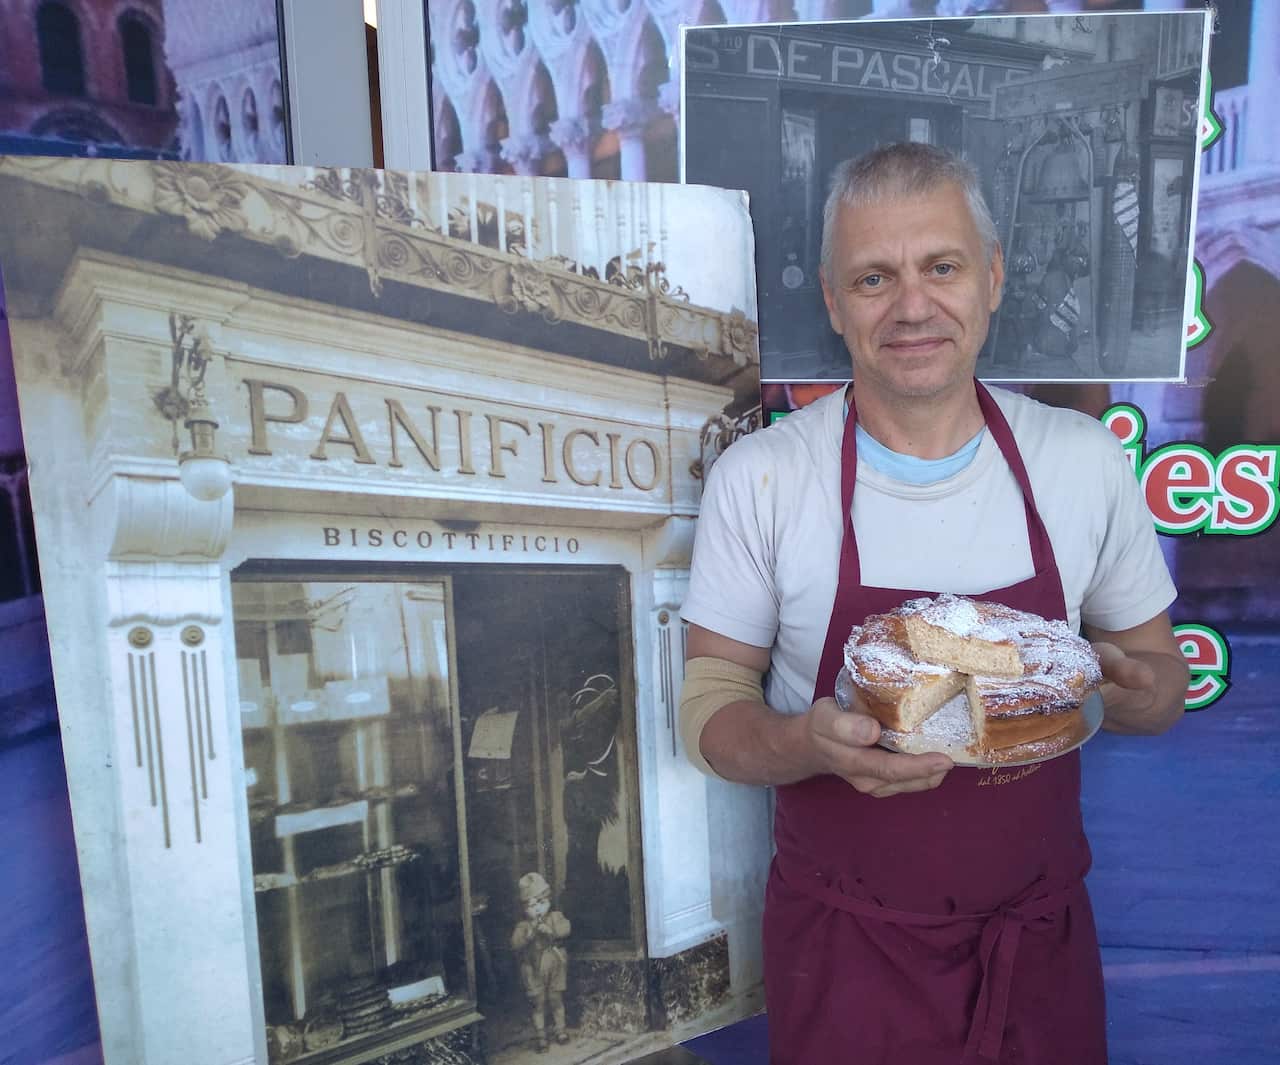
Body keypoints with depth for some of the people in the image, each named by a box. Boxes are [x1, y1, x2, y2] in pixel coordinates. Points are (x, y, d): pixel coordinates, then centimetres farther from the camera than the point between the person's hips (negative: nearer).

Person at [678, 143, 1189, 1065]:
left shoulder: (1085, 459, -7)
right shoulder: (758, 478, -15)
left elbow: (1163, 680, 4)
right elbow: (710, 705, -9)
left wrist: (1124, 688, -18)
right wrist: (807, 744, -29)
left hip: (1042, 933, 3)